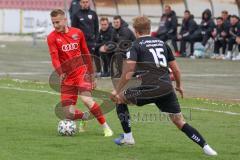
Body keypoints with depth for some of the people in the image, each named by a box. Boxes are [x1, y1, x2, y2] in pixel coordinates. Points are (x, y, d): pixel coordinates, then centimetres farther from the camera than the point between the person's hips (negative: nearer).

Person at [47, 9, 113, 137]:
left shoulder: (77, 33, 5)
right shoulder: (52, 38, -3)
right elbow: (54, 58, -17)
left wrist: (91, 75, 15)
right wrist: (60, 73, -36)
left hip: (82, 72, -1)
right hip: (67, 77, 1)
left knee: (86, 99, -27)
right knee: (69, 114, -5)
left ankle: (105, 127, -15)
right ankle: (84, 117, 31)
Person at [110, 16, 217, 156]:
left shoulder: (136, 46, 3)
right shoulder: (162, 43, 18)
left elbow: (128, 73, -9)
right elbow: (176, 69, 19)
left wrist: (117, 91, -2)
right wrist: (179, 85, 36)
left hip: (150, 89, -5)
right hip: (167, 88, 5)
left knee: (120, 98, 18)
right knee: (179, 121, 9)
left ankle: (128, 137, 18)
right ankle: (205, 147, -4)